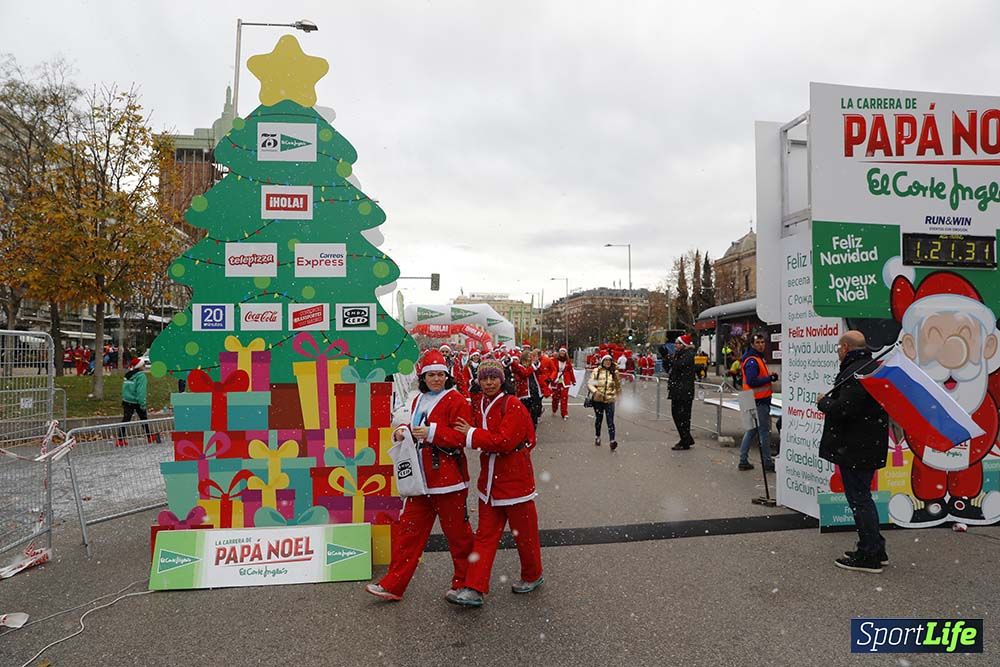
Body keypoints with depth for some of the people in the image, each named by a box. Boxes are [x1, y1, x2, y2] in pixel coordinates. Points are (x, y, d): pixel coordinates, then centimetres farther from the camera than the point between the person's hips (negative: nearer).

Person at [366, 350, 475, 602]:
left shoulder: (455, 400, -9)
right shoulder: (418, 401, 14)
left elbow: (463, 437, -16)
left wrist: (431, 433, -24)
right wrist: (403, 430, 3)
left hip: (448, 479, -7)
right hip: (419, 478, 7)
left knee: (457, 532, 6)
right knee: (408, 530, 8)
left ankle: (464, 583, 24)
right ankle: (393, 586, 17)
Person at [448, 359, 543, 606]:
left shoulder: (512, 406, -16)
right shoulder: (478, 405, 6)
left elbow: (504, 441, -25)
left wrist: (472, 433, -19)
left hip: (515, 479, -6)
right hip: (489, 480, 6)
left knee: (524, 531, 11)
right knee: (485, 535, 7)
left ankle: (532, 576, 33)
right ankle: (474, 589, 11)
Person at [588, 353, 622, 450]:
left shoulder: (615, 372, 3)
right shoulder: (596, 371, -2)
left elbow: (618, 385, 16)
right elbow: (589, 383, -4)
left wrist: (619, 396, 20)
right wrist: (595, 391, -20)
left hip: (610, 400, 0)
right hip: (598, 400, 0)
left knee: (610, 420, -10)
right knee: (598, 419, 15)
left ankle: (612, 441, -15)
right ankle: (597, 437, 34)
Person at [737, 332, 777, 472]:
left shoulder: (758, 358, 17)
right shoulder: (752, 361, -16)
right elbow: (751, 381, -25)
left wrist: (769, 377, 3)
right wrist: (770, 378, -19)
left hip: (760, 400, 10)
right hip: (759, 402, -10)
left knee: (751, 430, 13)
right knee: (764, 431, -2)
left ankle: (743, 460, 18)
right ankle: (768, 463, 6)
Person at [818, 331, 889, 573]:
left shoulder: (855, 373, -20)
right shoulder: (875, 368, 15)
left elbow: (844, 408, -29)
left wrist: (823, 402, -10)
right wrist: (830, 401, 16)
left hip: (854, 448, -11)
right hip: (870, 445, 11)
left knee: (859, 499, -1)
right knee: (862, 497, 20)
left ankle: (869, 555, 7)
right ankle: (876, 550, 29)